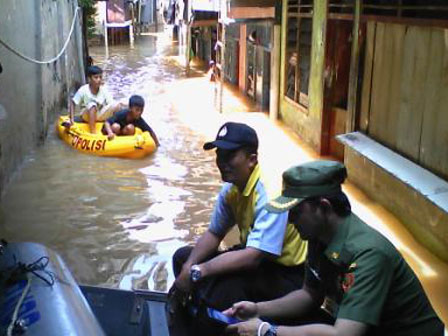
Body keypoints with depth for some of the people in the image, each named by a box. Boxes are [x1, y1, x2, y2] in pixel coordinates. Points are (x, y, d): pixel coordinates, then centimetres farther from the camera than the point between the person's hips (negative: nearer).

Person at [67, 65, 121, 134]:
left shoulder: (104, 90, -8)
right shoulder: (83, 90, -15)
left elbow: (111, 104, -10)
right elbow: (72, 103, -11)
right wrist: (71, 119, -18)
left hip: (100, 115, 3)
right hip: (87, 115, -2)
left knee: (117, 105, -20)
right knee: (92, 105, -36)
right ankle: (93, 132, -34)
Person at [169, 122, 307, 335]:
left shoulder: (270, 193, -28)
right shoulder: (231, 188, -2)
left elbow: (252, 257, -33)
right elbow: (214, 233, 8)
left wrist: (197, 272, -29)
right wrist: (188, 268, -9)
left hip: (287, 274, -9)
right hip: (255, 256, 9)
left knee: (211, 286, -31)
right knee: (183, 257, 7)